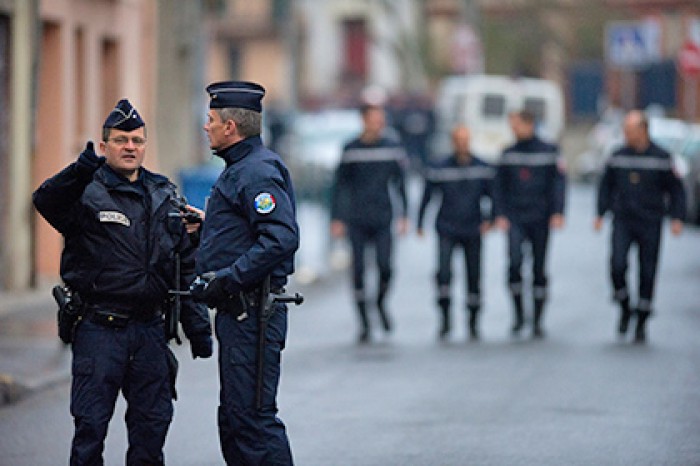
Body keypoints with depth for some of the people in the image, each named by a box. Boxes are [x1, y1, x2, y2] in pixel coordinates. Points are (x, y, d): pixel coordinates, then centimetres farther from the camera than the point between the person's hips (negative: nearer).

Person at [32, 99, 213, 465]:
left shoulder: (164, 195, 13)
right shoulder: (87, 192, -4)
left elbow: (185, 266, 18)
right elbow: (46, 202, -28)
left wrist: (197, 325, 14)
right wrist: (80, 172, -46)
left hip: (149, 330, 5)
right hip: (99, 329, -5)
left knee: (153, 423, 8)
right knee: (91, 424, -4)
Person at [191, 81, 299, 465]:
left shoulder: (258, 171, -15)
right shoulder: (240, 169, 18)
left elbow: (280, 240, -26)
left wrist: (227, 279, -26)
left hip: (252, 314, -11)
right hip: (238, 313, 11)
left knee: (252, 416, -10)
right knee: (233, 417, 14)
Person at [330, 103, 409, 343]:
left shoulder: (392, 147, 4)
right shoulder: (351, 150, 1)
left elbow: (400, 182, 12)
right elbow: (339, 185, 4)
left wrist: (403, 215, 9)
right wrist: (337, 219, 0)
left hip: (382, 219, 1)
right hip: (357, 221, 0)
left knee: (385, 266, -12)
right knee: (358, 271, -1)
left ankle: (381, 303, 18)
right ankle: (364, 323, 8)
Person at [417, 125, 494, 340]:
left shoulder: (483, 169, -1)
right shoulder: (439, 170, -4)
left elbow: (493, 196, 8)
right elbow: (426, 197, 6)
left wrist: (488, 219, -7)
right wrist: (420, 225, 10)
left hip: (473, 232, 2)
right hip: (447, 231, -2)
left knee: (474, 277, 4)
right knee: (444, 272, -19)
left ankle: (473, 323, 19)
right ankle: (445, 320, -9)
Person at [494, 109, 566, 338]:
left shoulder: (549, 152, 1)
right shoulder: (508, 155, 7)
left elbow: (558, 182, -1)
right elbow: (500, 187, 9)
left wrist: (557, 212, -11)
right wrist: (501, 214, -2)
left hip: (540, 218, -1)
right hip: (515, 218, 1)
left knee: (539, 268, 4)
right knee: (514, 261, -19)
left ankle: (537, 321, 13)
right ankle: (518, 313, -5)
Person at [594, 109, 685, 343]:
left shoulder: (661, 158, -2)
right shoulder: (617, 157, 5)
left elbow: (676, 190, 3)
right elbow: (606, 186, 15)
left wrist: (677, 218, -7)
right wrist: (601, 213, 8)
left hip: (650, 225, -1)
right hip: (622, 221, 1)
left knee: (647, 273, 2)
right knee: (617, 265, -16)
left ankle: (641, 323, 14)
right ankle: (625, 308, 7)